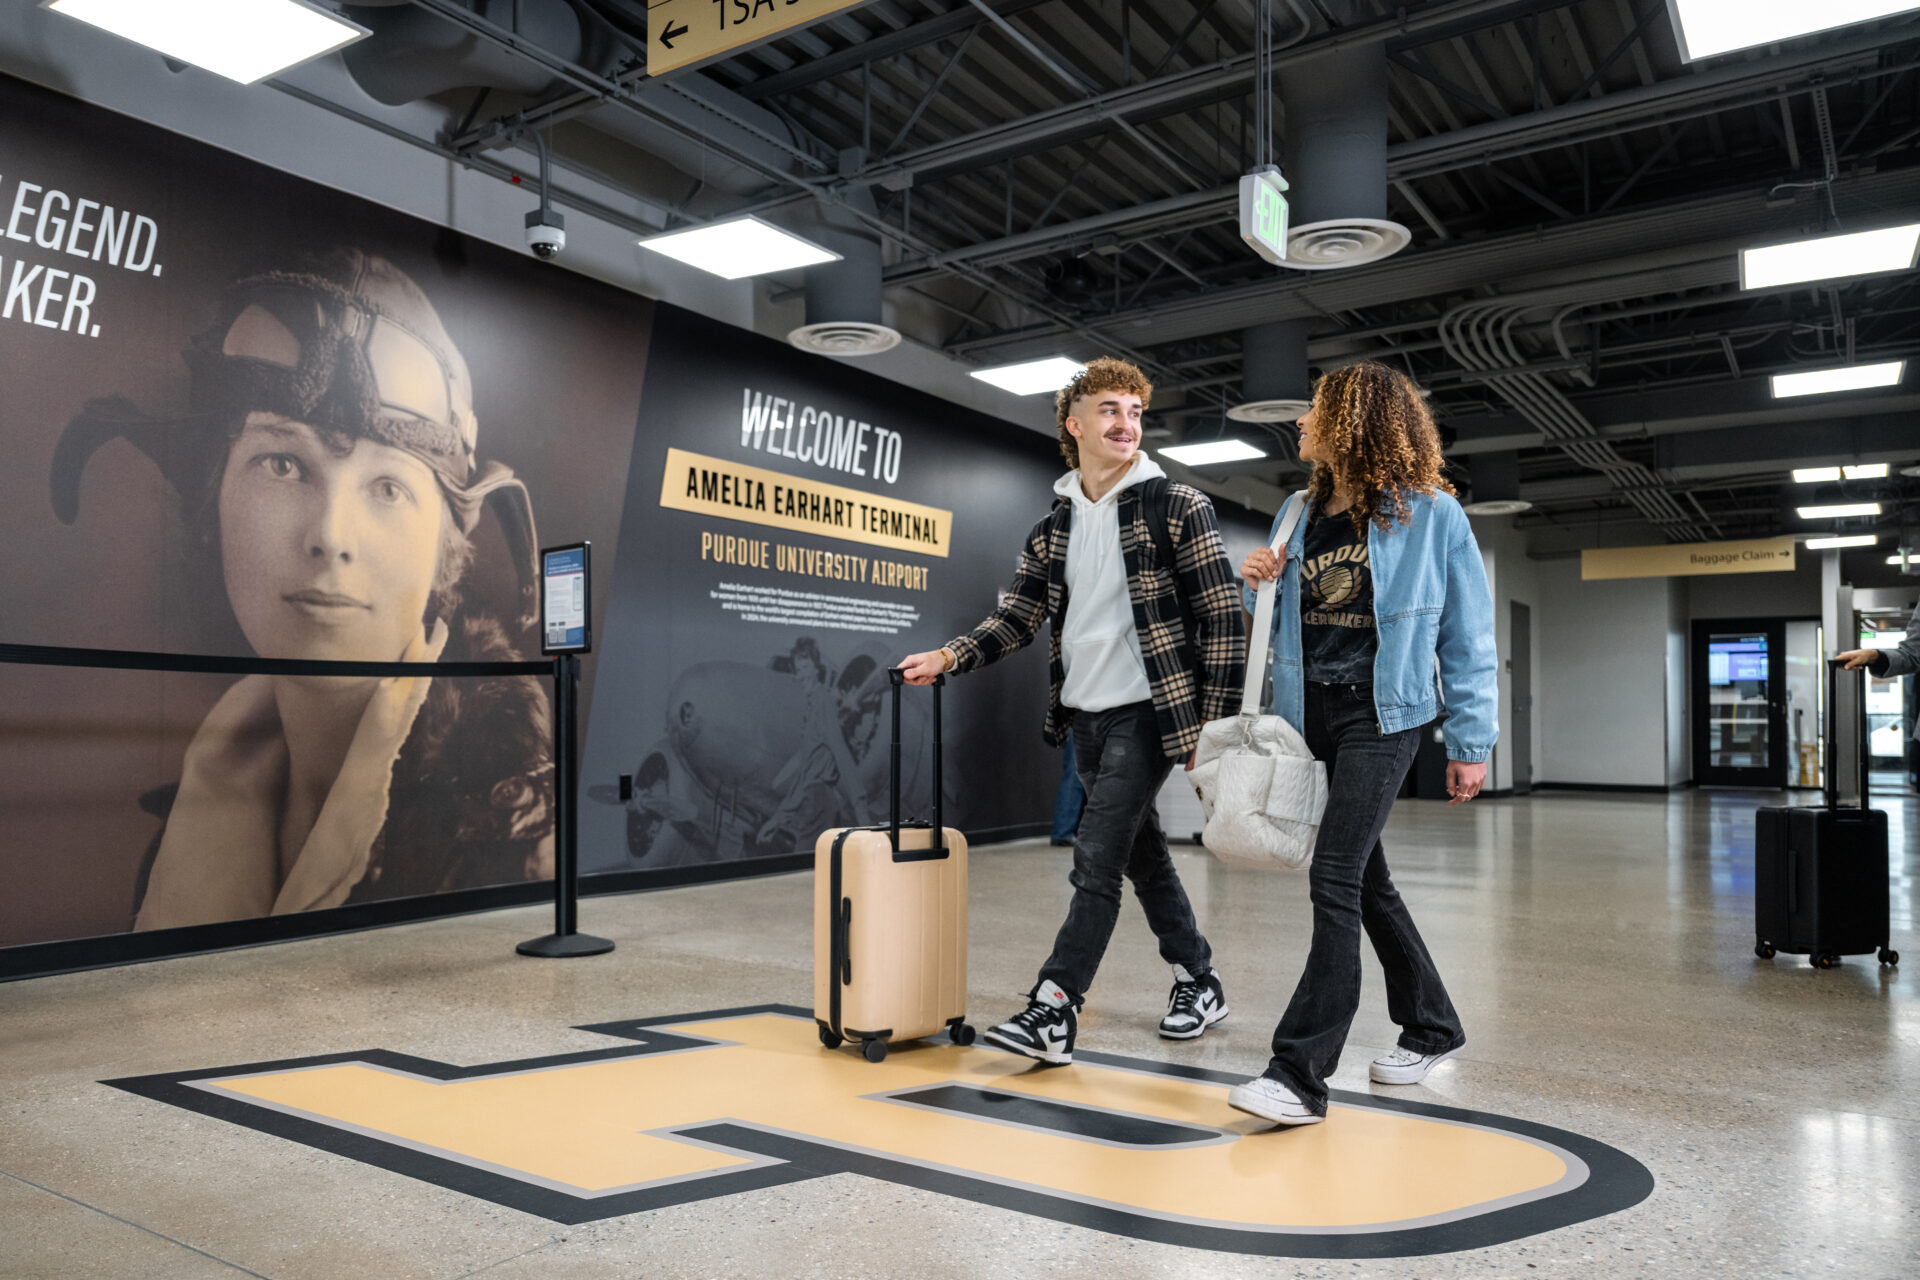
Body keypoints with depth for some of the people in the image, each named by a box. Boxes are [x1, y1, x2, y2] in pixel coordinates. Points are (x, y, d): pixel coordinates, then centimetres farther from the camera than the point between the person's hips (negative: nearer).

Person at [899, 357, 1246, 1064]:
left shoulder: (1179, 508, -6)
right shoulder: (1054, 526, 10)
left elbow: (1222, 620, -8)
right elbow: (1018, 615, 8)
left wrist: (1211, 723, -12)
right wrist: (949, 657, -8)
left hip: (1146, 712, -6)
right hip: (1084, 715, 6)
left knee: (1096, 858, -10)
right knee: (1142, 853, 15)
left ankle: (1054, 1010, -5)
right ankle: (1199, 980, 31)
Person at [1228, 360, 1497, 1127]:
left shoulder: (1430, 514, -5)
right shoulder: (1301, 514, 11)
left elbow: (1467, 637, -2)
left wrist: (1471, 742, -5)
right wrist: (1259, 587, -1)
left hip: (1381, 713, -6)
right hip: (1312, 711, 7)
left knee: (1334, 878, -15)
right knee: (1364, 880, 14)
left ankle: (1302, 1073, -11)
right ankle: (1431, 1028, 33)